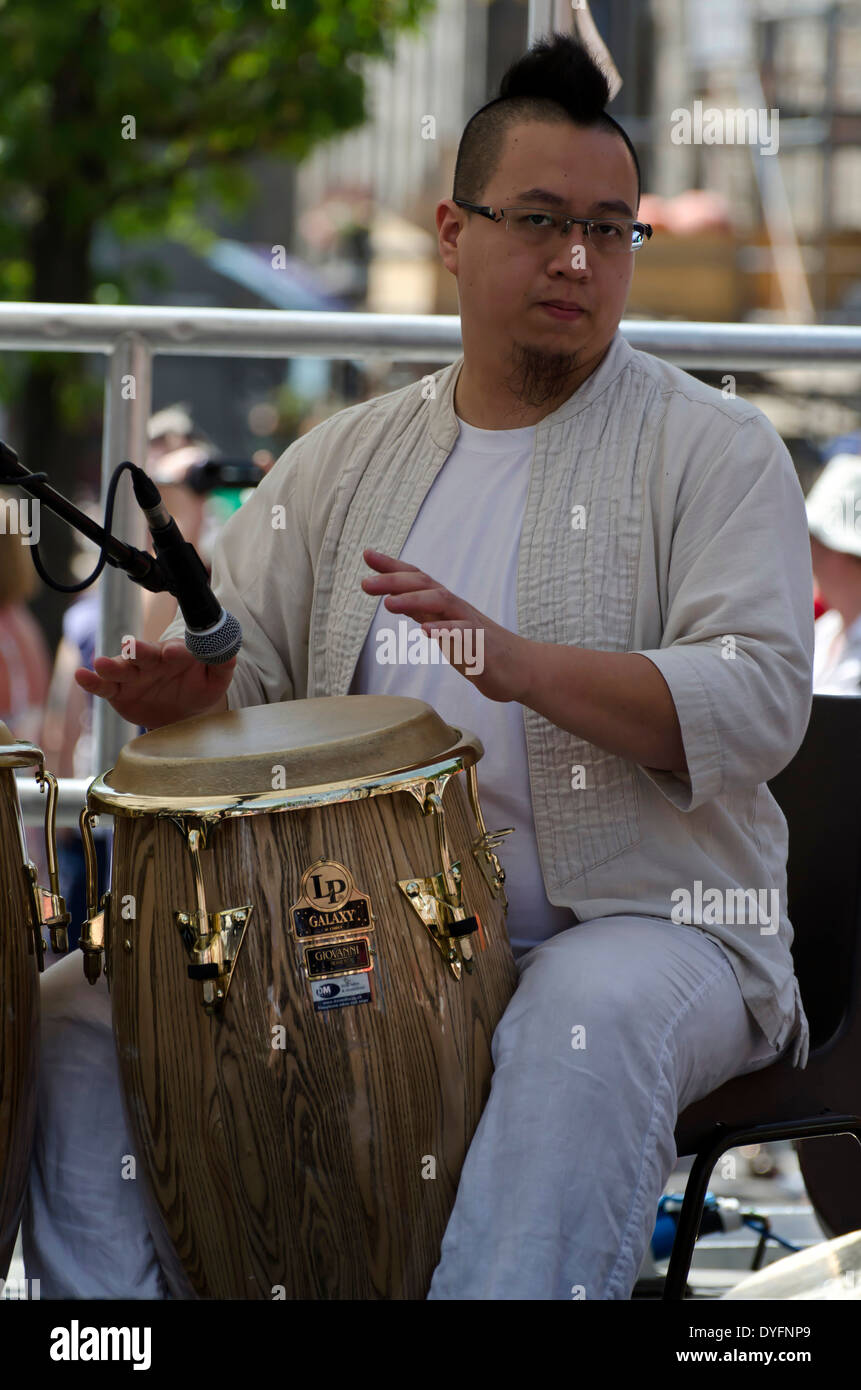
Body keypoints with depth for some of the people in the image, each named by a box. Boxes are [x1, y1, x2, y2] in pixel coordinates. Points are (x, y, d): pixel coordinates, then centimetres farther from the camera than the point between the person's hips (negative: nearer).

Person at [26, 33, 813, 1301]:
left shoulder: (712, 450, 0)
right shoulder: (343, 460, 14)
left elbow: (762, 699, -13)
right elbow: (242, 658, 10)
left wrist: (520, 664, -28)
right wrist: (186, 687, -17)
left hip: (641, 922, -4)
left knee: (592, 1020, -39)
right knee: (87, 1006, -12)